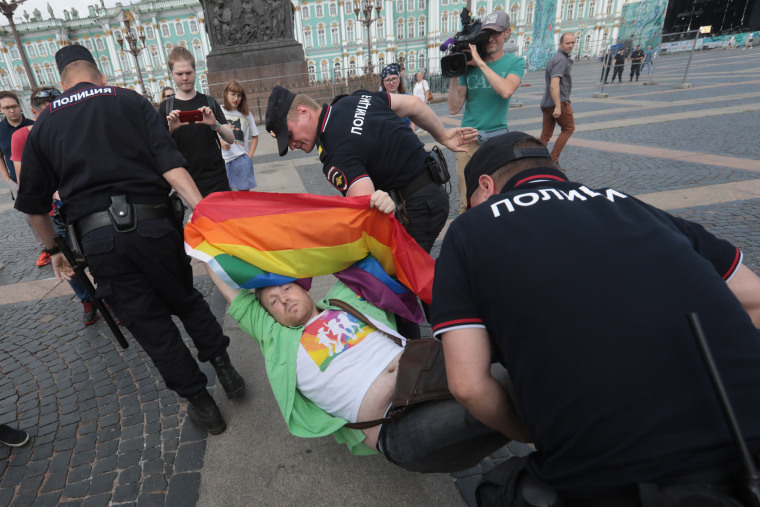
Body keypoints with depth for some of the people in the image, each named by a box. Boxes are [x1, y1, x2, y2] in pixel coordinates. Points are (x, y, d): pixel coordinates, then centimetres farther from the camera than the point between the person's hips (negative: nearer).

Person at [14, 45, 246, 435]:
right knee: (185, 300, 21)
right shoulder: (130, 102, 10)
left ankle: (200, 401, 19)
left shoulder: (44, 124, 16)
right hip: (152, 223, -1)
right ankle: (224, 367, 23)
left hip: (96, 238, 1)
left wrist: (53, 249, 30)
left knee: (150, 323, 10)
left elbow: (34, 205, 17)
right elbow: (170, 164, -7)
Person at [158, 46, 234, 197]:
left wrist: (215, 124, -19)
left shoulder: (208, 101, 7)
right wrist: (170, 129, -18)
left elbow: (231, 139, 0)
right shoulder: (166, 107, 5)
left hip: (217, 180, 1)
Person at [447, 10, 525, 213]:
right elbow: (454, 108, -1)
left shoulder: (515, 62, 2)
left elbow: (506, 91, -20)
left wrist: (480, 62, -16)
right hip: (469, 138, 1)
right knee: (467, 201, -2)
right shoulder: (469, 65, 5)